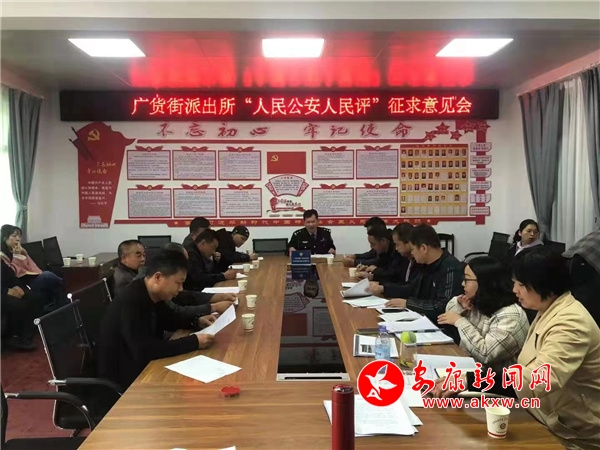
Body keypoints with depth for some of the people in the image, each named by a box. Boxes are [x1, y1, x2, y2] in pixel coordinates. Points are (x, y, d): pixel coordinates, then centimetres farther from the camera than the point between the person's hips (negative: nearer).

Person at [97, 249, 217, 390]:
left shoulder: (153, 296, -1)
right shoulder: (131, 302, -28)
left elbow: (169, 320, 18)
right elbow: (144, 351, -34)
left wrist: (197, 322, -1)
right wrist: (194, 342, -29)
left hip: (142, 366, 8)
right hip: (123, 378, -8)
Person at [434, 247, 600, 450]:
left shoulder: (571, 323, -24)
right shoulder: (547, 312, 6)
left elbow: (536, 381, -37)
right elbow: (528, 370, 7)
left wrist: (469, 380, -37)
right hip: (545, 422, 7)